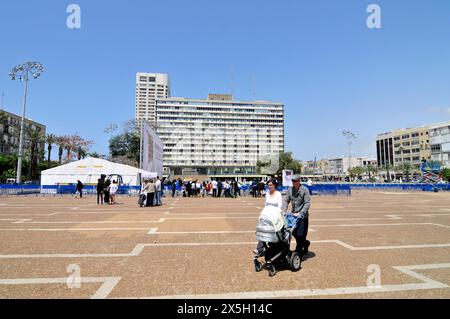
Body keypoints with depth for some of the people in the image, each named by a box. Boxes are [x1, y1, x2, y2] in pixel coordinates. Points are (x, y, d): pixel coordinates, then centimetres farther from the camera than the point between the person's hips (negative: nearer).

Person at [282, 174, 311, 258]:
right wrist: (283, 211, -7)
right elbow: (286, 201, 7)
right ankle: (305, 243, 39)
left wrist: (300, 213, -23)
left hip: (303, 216, -5)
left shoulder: (304, 190, -11)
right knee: (294, 233, 13)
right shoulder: (290, 190, 4)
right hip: (293, 214, 6)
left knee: (300, 234, -1)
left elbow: (307, 203, -15)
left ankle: (298, 252, 12)